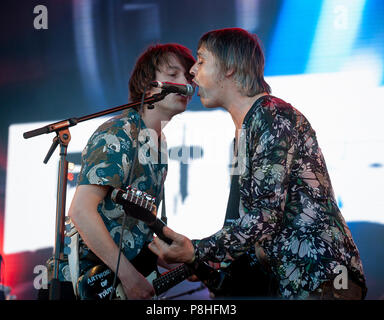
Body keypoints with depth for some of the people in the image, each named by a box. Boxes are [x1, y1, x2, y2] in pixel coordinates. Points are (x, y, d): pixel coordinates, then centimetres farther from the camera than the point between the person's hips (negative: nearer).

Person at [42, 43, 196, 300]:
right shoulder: (118, 136, -15)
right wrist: (129, 276, -23)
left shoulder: (157, 145, 13)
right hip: (87, 283, -9)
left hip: (120, 282, 9)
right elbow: (81, 211, -24)